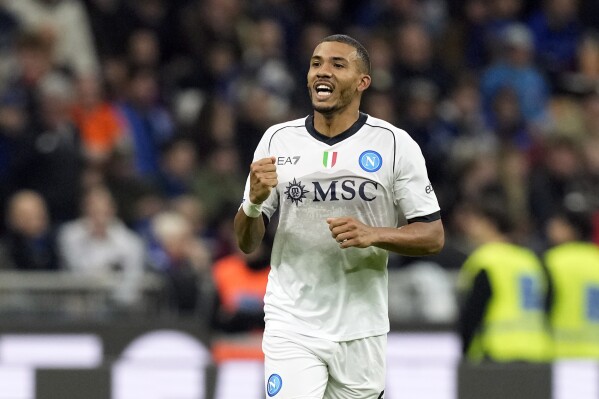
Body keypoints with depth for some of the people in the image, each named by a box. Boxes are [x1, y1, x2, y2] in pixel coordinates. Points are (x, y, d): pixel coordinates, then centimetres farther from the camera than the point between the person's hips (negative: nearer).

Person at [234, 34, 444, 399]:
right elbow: (247, 243, 7)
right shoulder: (278, 140, 4)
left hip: (361, 331, 0)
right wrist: (254, 201, -15)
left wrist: (373, 235, -19)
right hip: (291, 326, 0)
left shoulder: (395, 144, -2)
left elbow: (433, 237, -1)